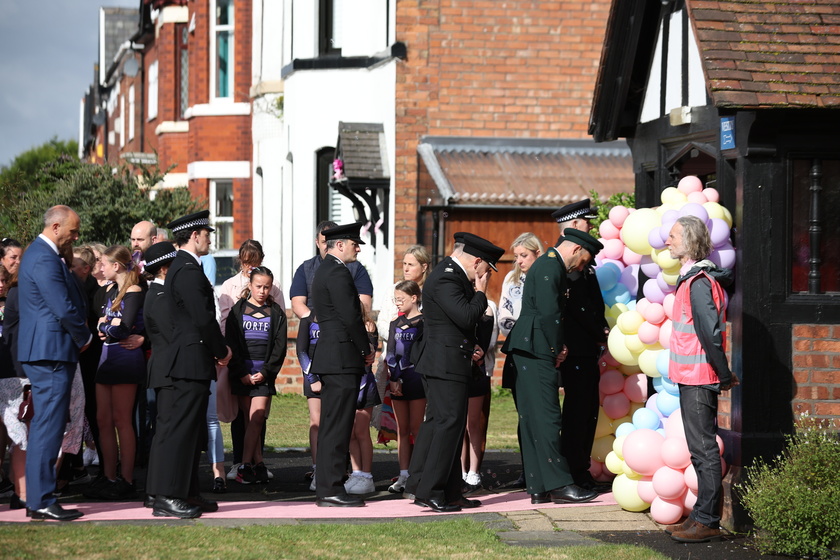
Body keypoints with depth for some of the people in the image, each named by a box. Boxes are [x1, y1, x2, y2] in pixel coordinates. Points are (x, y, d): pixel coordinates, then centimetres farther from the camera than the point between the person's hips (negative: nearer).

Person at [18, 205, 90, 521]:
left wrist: (79, 337, 12)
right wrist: (84, 338, -5)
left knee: (44, 427, 13)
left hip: (46, 353, 11)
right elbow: (65, 309, -21)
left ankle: (38, 499, 17)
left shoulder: (40, 254, 18)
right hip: (51, 353, -11)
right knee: (48, 427, -9)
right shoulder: (44, 259, -17)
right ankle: (41, 502, -7)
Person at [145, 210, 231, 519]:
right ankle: (166, 497, -7)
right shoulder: (189, 271, -15)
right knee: (178, 429, -8)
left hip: (185, 362, 11)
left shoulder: (180, 268, 18)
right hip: (190, 364, -11)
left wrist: (217, 349, 14)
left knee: (191, 431, 14)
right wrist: (222, 350, -6)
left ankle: (186, 493, 19)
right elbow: (203, 319, -19)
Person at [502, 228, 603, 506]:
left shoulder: (550, 264, 21)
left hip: (529, 351, 11)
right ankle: (559, 484, -10)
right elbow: (548, 313, -19)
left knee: (533, 420, 8)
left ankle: (539, 488, 9)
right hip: (536, 350, -11)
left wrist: (558, 347, 11)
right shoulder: (550, 267, -12)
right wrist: (557, 348, -8)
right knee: (547, 418, -10)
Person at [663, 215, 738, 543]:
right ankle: (702, 517, 19)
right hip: (694, 378, 10)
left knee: (703, 449, -6)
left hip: (698, 379, -10)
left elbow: (710, 332, -23)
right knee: (702, 450, 13)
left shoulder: (698, 282, -17)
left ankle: (707, 522, -3)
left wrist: (725, 375, -13)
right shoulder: (694, 278, 13)